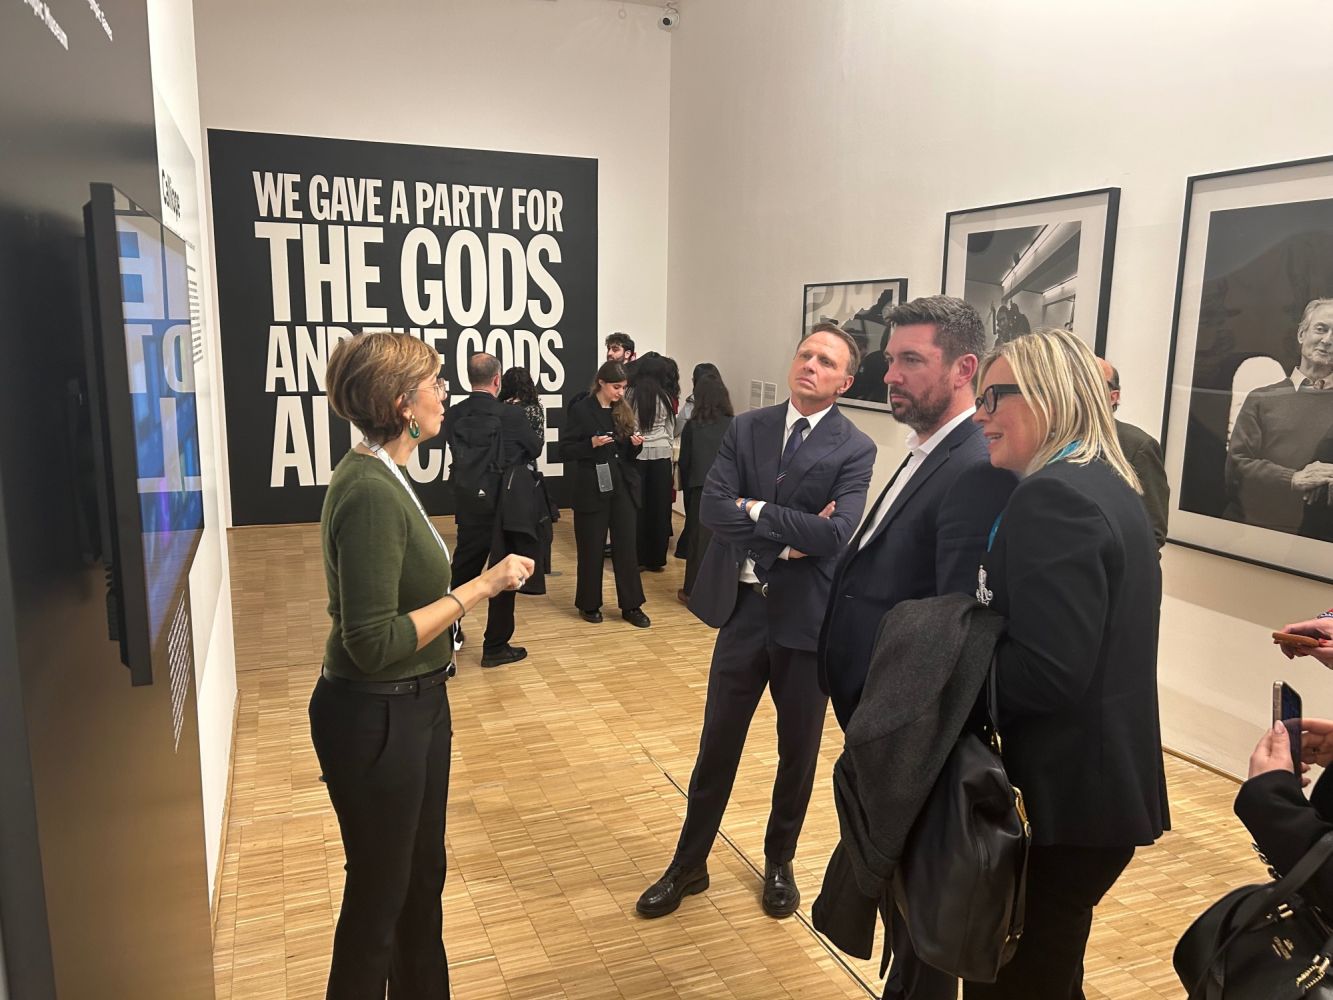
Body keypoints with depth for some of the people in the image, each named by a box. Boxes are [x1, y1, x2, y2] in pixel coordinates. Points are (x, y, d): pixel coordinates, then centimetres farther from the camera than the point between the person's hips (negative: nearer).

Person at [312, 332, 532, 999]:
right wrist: (479, 588, -23)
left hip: (414, 707, 9)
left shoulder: (385, 476, 4)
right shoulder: (369, 494, -25)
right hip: (375, 720, -9)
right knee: (379, 893, 11)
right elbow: (373, 642, -27)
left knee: (423, 873, 24)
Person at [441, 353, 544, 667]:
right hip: (504, 506, -4)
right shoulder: (511, 416, -16)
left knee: (462, 569, 18)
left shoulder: (453, 416, -5)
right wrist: (536, 438, 22)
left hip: (467, 504, 4)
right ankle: (495, 647, 14)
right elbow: (536, 449, 1)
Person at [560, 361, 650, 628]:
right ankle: (589, 604, 21)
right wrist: (592, 443, -22)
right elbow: (565, 451, -8)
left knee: (627, 547, 5)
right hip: (592, 489, -4)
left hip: (623, 488, 4)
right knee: (591, 549, 6)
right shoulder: (581, 410, -7)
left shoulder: (624, 411, 7)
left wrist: (636, 444, -8)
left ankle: (631, 606, 13)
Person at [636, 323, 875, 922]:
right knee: (717, 744, 13)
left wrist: (756, 509, -16)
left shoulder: (854, 450, -9)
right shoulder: (747, 429, 0)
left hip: (806, 617, -2)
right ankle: (688, 865, 31)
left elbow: (836, 536, -22)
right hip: (743, 610, 2)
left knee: (798, 751, 16)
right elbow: (712, 507, -12)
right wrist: (792, 534, -18)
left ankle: (779, 864, 39)